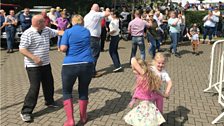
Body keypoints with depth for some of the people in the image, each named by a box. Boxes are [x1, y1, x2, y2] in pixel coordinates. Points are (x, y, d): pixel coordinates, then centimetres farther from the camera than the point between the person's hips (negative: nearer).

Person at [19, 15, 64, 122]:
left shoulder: (46, 30, 4)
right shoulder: (28, 34, -19)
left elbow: (57, 32, 14)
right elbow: (22, 49, -20)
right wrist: (34, 58, -29)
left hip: (45, 63, 8)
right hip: (33, 66, -8)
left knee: (49, 83, 19)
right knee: (35, 87, -9)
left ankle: (49, 101, 43)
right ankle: (26, 111, 3)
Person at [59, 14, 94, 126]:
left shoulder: (68, 31, 1)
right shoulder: (87, 31, 13)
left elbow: (63, 48, -10)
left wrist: (69, 48, 10)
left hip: (70, 65, -3)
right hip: (87, 64, 3)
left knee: (67, 92, 14)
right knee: (83, 90, 19)